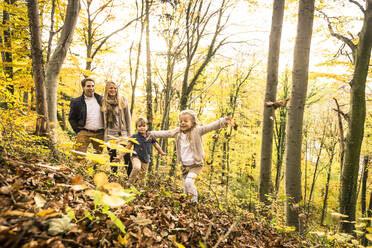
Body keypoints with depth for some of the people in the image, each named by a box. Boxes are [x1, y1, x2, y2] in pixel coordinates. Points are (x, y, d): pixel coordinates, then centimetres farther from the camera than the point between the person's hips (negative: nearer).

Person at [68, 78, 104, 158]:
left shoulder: (101, 99, 10)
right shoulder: (76, 102, 3)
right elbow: (71, 118, 8)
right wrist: (78, 131, -2)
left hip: (100, 133, 3)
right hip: (84, 133, -2)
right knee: (79, 156, -11)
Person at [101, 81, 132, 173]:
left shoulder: (123, 100, 4)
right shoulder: (103, 101, 7)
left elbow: (128, 117, 4)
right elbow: (103, 118, 13)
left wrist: (129, 133, 0)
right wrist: (103, 133, 8)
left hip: (122, 132, -1)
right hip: (109, 133, 1)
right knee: (113, 157, 7)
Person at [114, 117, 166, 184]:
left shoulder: (150, 137, 1)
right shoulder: (134, 137, -8)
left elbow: (156, 145, 16)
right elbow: (127, 148, -5)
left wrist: (162, 153, 27)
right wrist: (120, 156, -9)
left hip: (146, 159, 4)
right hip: (136, 157, -4)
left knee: (142, 175, 9)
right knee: (137, 168, -33)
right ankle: (130, 183, -15)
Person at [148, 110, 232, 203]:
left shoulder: (197, 130, -13)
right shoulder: (177, 132, 3)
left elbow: (210, 127, -24)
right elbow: (165, 133, 16)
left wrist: (223, 121, -38)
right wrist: (152, 133, 25)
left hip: (195, 165, -6)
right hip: (184, 165, 6)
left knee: (188, 182, -19)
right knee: (185, 185, 14)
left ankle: (194, 200, 1)